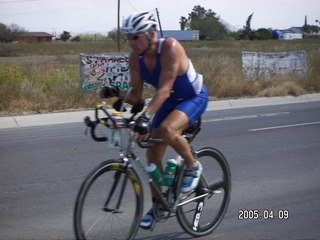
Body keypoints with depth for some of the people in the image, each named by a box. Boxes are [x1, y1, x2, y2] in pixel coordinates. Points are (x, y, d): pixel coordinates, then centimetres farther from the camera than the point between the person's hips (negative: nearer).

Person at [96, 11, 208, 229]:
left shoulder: (170, 48, -31)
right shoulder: (136, 59, -12)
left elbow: (164, 89, -39)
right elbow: (136, 96, -9)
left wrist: (146, 117, -50)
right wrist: (116, 93, -29)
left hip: (194, 97, -7)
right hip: (170, 102, 7)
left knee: (167, 129, -35)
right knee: (153, 156, 2)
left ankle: (193, 166, -8)